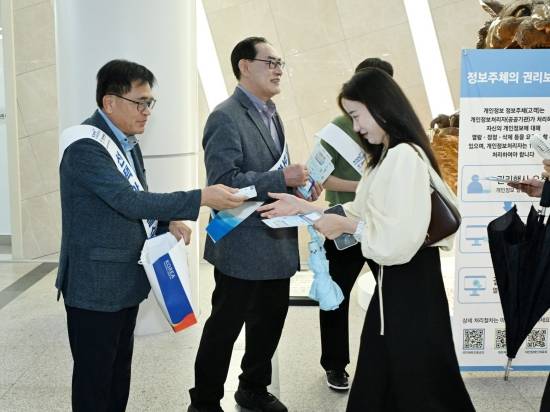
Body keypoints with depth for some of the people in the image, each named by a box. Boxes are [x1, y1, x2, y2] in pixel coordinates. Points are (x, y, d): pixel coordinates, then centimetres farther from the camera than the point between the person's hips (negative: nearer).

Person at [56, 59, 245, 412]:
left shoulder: (127, 141, 10)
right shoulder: (85, 147, -20)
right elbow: (129, 201, -28)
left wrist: (168, 222, -2)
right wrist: (202, 198, -30)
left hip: (125, 279, 9)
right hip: (95, 284, -9)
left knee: (120, 369, 18)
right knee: (94, 376, 4)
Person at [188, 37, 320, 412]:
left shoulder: (270, 114, 13)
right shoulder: (226, 117, -16)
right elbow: (223, 181, -24)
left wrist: (298, 186, 3)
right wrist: (281, 178, -27)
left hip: (277, 242, 9)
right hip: (243, 246, -9)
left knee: (270, 319, 20)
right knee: (225, 327, 4)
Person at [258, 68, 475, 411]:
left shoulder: (405, 157, -22)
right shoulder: (386, 157, 12)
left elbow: (398, 241, -28)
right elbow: (365, 214, 13)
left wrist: (347, 226, -15)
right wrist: (305, 208, 7)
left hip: (409, 285, -10)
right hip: (394, 282, 10)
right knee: (378, 382, 19)